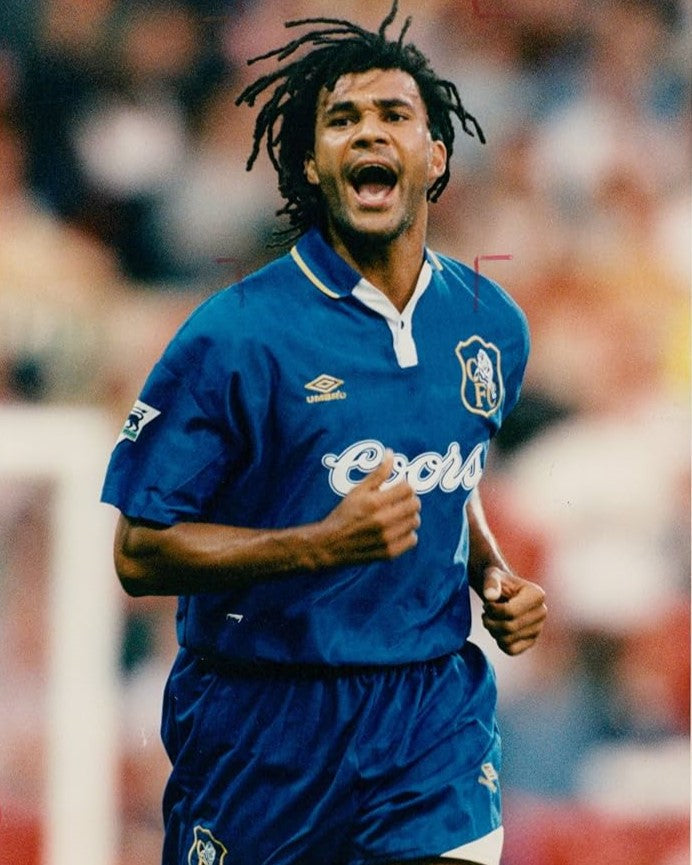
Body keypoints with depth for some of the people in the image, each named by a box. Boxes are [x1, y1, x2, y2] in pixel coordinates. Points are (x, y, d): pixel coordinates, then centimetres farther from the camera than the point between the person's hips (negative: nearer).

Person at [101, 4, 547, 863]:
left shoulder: (491, 324, 6)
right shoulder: (236, 334, -12)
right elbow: (140, 551, -12)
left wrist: (494, 577, 6)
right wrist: (323, 544, -22)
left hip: (434, 718, 3)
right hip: (263, 722, -3)